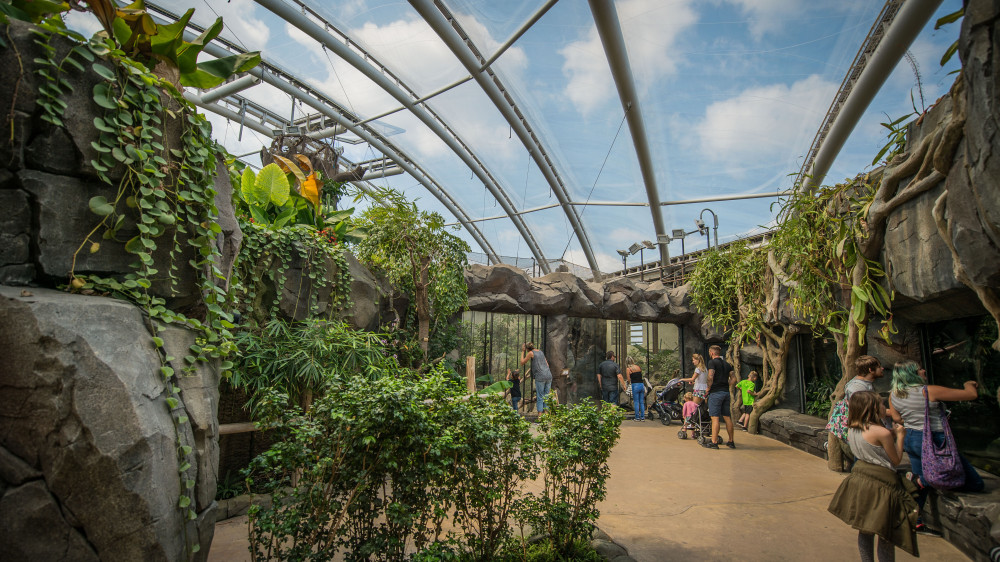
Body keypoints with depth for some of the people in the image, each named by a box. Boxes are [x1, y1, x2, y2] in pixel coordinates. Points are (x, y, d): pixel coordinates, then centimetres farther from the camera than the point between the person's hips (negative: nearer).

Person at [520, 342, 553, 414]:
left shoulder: (531, 353, -1)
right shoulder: (540, 351, 19)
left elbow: (522, 362, 6)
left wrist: (523, 352, 11)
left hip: (540, 377, -6)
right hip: (548, 375, 6)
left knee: (540, 397, -2)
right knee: (546, 396, 10)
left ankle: (540, 414, -3)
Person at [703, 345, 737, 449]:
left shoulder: (712, 362, -7)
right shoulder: (726, 363, 15)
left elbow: (710, 377, -19)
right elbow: (733, 378, 13)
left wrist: (708, 389, -8)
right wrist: (726, 386, 16)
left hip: (716, 393, -7)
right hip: (726, 392, 7)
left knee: (715, 418, -6)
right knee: (727, 417, 11)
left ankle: (714, 442, -6)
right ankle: (731, 441, 17)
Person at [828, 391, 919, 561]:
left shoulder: (852, 429, 1)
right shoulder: (882, 433, -19)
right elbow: (896, 460, -6)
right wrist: (899, 435, 3)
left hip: (859, 481, 7)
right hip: (880, 485, -7)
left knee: (864, 530, 19)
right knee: (885, 535, 7)